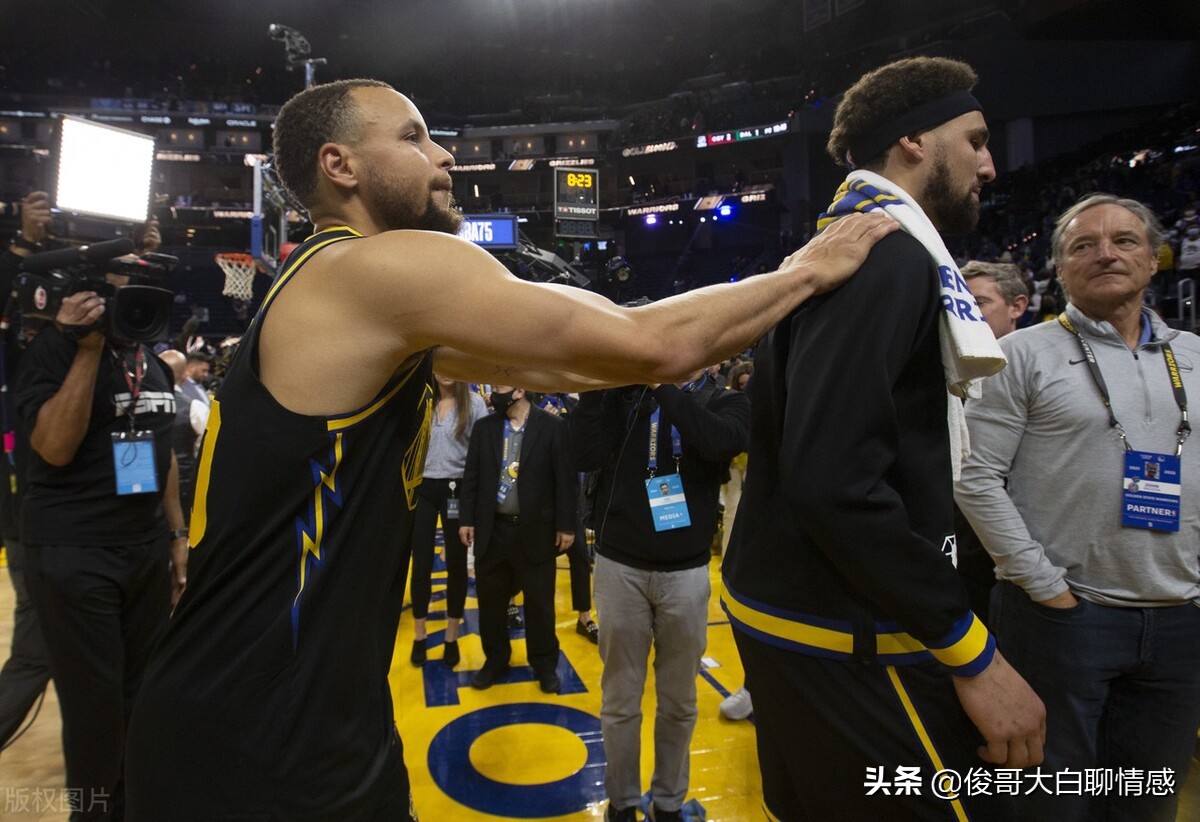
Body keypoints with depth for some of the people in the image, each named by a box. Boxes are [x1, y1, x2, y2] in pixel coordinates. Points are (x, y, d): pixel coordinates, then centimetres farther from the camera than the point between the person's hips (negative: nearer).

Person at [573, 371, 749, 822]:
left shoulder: (726, 402, 0)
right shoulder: (622, 393, 2)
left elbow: (722, 443, -24)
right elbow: (588, 455, -12)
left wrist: (665, 380, -20)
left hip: (685, 572, 0)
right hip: (619, 567, 0)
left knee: (678, 700, 15)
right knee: (619, 697, 13)